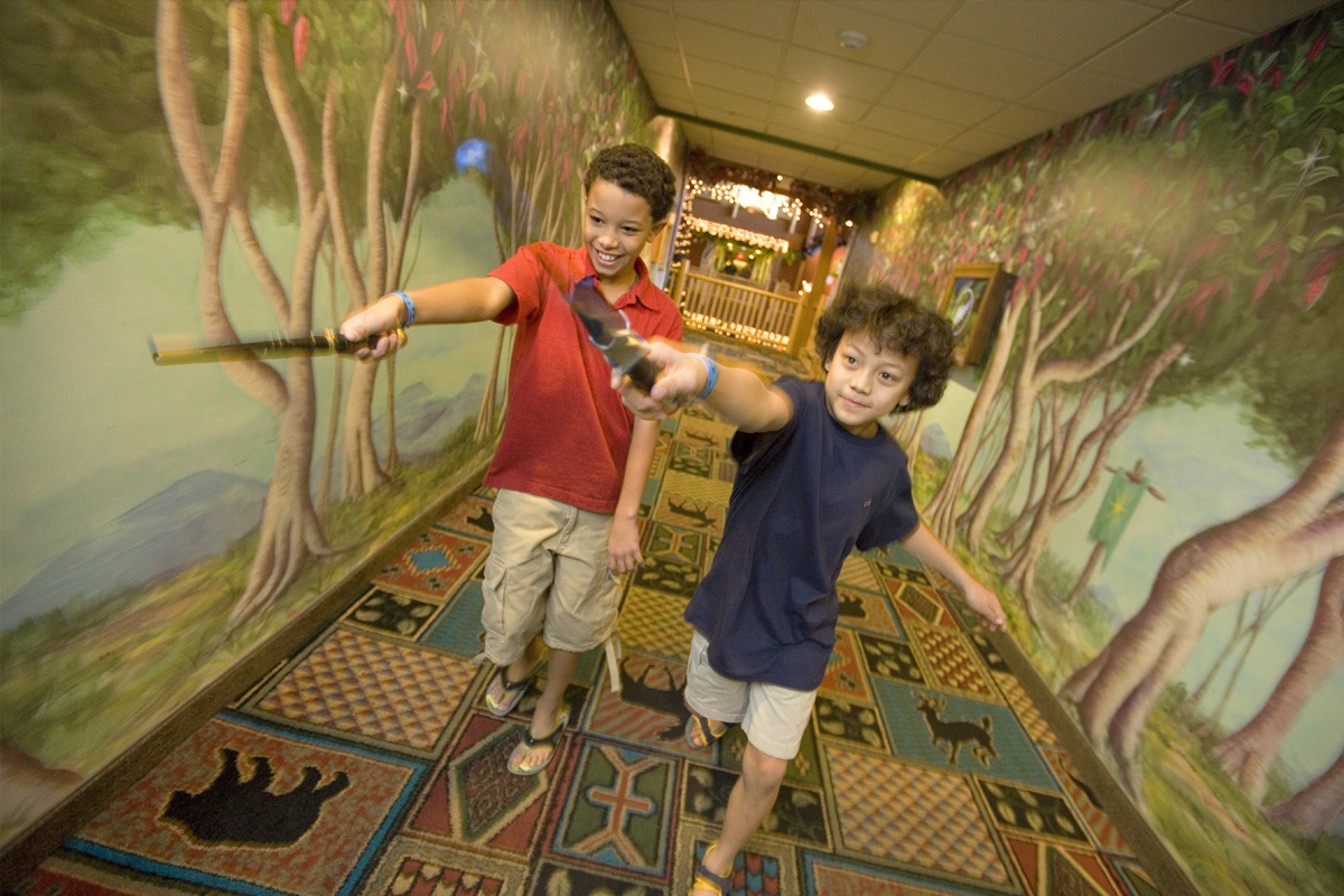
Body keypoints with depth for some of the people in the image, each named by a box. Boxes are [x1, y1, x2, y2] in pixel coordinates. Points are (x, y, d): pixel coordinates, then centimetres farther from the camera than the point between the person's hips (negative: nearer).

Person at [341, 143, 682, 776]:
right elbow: (487, 294, -31)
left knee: (573, 618, 18)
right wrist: (401, 306, -52)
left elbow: (646, 421, -9)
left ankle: (549, 711, 49)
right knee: (509, 615, 14)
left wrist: (626, 516, -10)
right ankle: (520, 662, 54)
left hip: (600, 498, 1)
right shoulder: (544, 267, -9)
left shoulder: (661, 318, -6)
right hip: (528, 484, 0)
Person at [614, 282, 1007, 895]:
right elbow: (761, 403, -51)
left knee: (766, 771, 6)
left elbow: (904, 527, 12)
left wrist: (967, 582, 22)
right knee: (713, 710, 26)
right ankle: (715, 708, 67)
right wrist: (701, 376, -75)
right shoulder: (802, 408, -26)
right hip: (730, 609, -2)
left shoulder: (887, 464, -9)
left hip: (798, 637, 2)